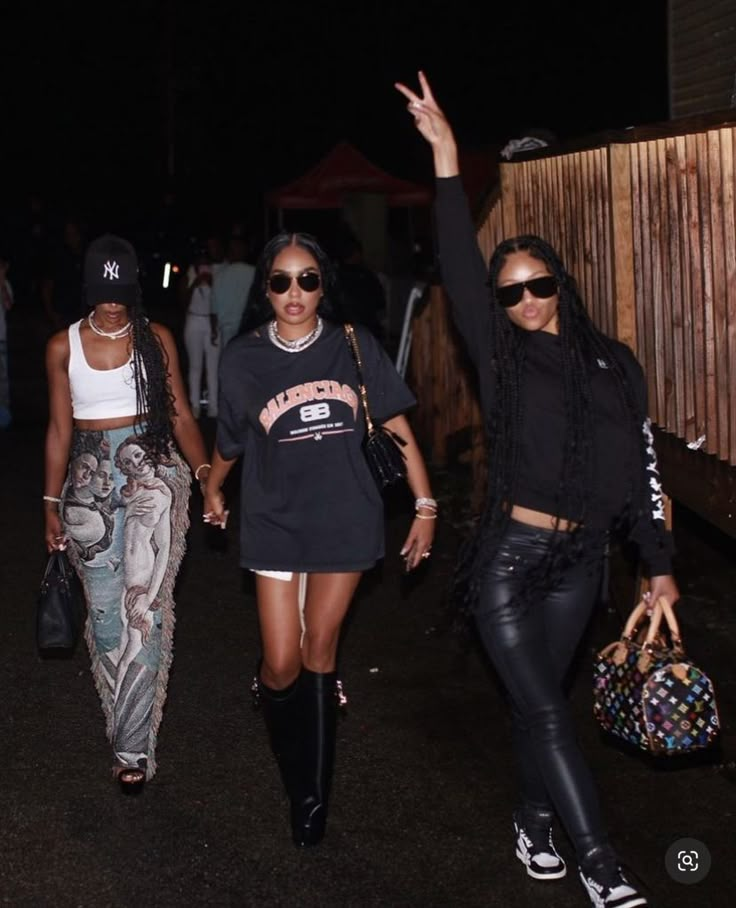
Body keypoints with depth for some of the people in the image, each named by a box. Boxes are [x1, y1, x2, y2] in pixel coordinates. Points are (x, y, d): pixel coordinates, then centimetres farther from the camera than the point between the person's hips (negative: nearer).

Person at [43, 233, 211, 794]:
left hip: (151, 471, -2)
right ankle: (125, 724, 20)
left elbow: (180, 416, 5)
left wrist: (205, 472, -7)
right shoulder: (64, 347, 3)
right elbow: (59, 429, 9)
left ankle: (133, 746, -6)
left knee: (144, 607, -11)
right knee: (104, 610, 4)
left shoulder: (157, 339, 1)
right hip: (90, 479, 2)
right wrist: (52, 504, 9)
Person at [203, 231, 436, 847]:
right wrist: (213, 492, 26)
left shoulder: (354, 346, -5)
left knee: (320, 651, 8)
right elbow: (231, 442, 13)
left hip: (345, 519, 0)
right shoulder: (244, 358, -4)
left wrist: (425, 506, -5)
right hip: (275, 522, 0)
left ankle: (312, 795, 20)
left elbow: (398, 429, -1)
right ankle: (273, 702, 37)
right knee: (283, 664, -2)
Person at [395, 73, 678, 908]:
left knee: (540, 697, 13)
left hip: (580, 558, 3)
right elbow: (459, 268, -12)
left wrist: (659, 563, 7)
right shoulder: (501, 356, -1)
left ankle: (533, 823, 32)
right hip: (509, 555, -2)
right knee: (545, 708, -5)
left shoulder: (613, 363, 6)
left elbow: (640, 468, 9)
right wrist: (446, 155, -18)